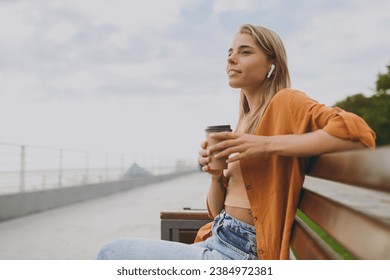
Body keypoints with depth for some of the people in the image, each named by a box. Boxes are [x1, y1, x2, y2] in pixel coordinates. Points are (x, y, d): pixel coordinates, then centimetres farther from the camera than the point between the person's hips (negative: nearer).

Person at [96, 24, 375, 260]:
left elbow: (359, 132, -26)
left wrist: (268, 144, -27)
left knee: (111, 255, -6)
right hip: (216, 243, 8)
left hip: (238, 253, -8)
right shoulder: (243, 123, 14)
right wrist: (216, 174, -6)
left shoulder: (285, 102, -8)